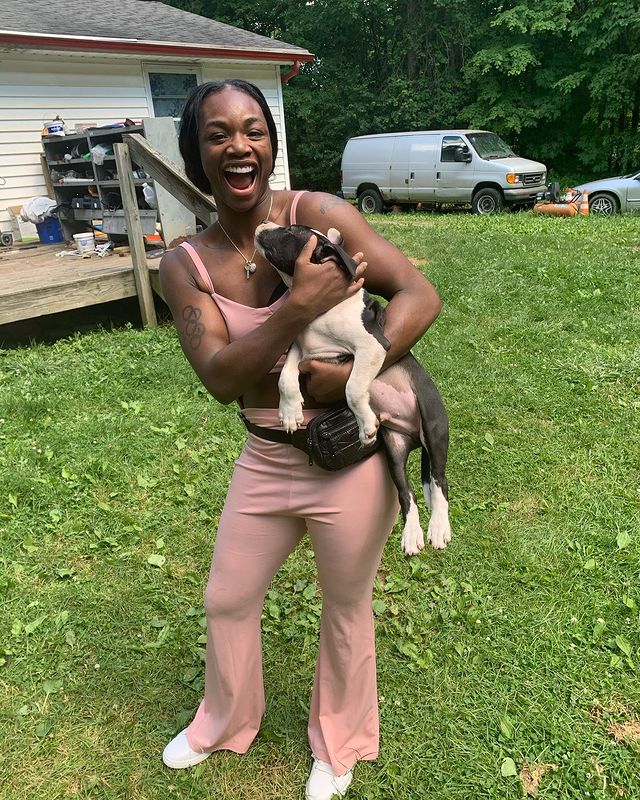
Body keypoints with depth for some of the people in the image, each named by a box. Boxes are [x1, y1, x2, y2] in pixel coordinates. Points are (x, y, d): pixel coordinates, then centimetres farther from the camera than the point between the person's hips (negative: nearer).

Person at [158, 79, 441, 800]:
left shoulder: (318, 214, -14)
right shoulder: (184, 266, -6)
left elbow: (419, 295, -17)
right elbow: (221, 377, -18)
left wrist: (348, 375, -27)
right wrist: (300, 305, -30)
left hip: (351, 461, -3)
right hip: (264, 461, 4)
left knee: (345, 609, 18)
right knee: (227, 601, 21)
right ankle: (223, 724, 55)